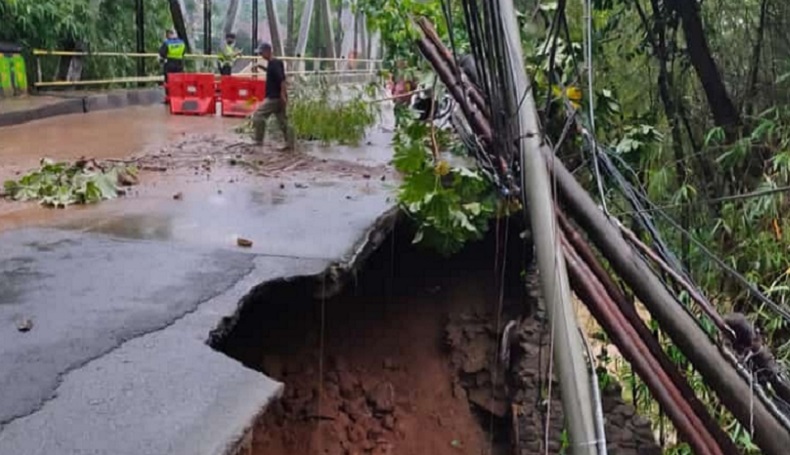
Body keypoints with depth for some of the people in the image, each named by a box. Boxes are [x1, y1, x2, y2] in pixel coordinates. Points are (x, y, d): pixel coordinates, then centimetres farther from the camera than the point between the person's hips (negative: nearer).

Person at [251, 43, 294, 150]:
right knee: (283, 121, 9)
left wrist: (283, 95, -28)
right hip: (277, 98, 10)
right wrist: (261, 67, 21)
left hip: (274, 98, -10)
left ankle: (258, 140, 5)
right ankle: (289, 144, 10)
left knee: (258, 115, -2)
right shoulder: (274, 63, 12)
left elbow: (282, 80, -25)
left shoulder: (274, 64, -17)